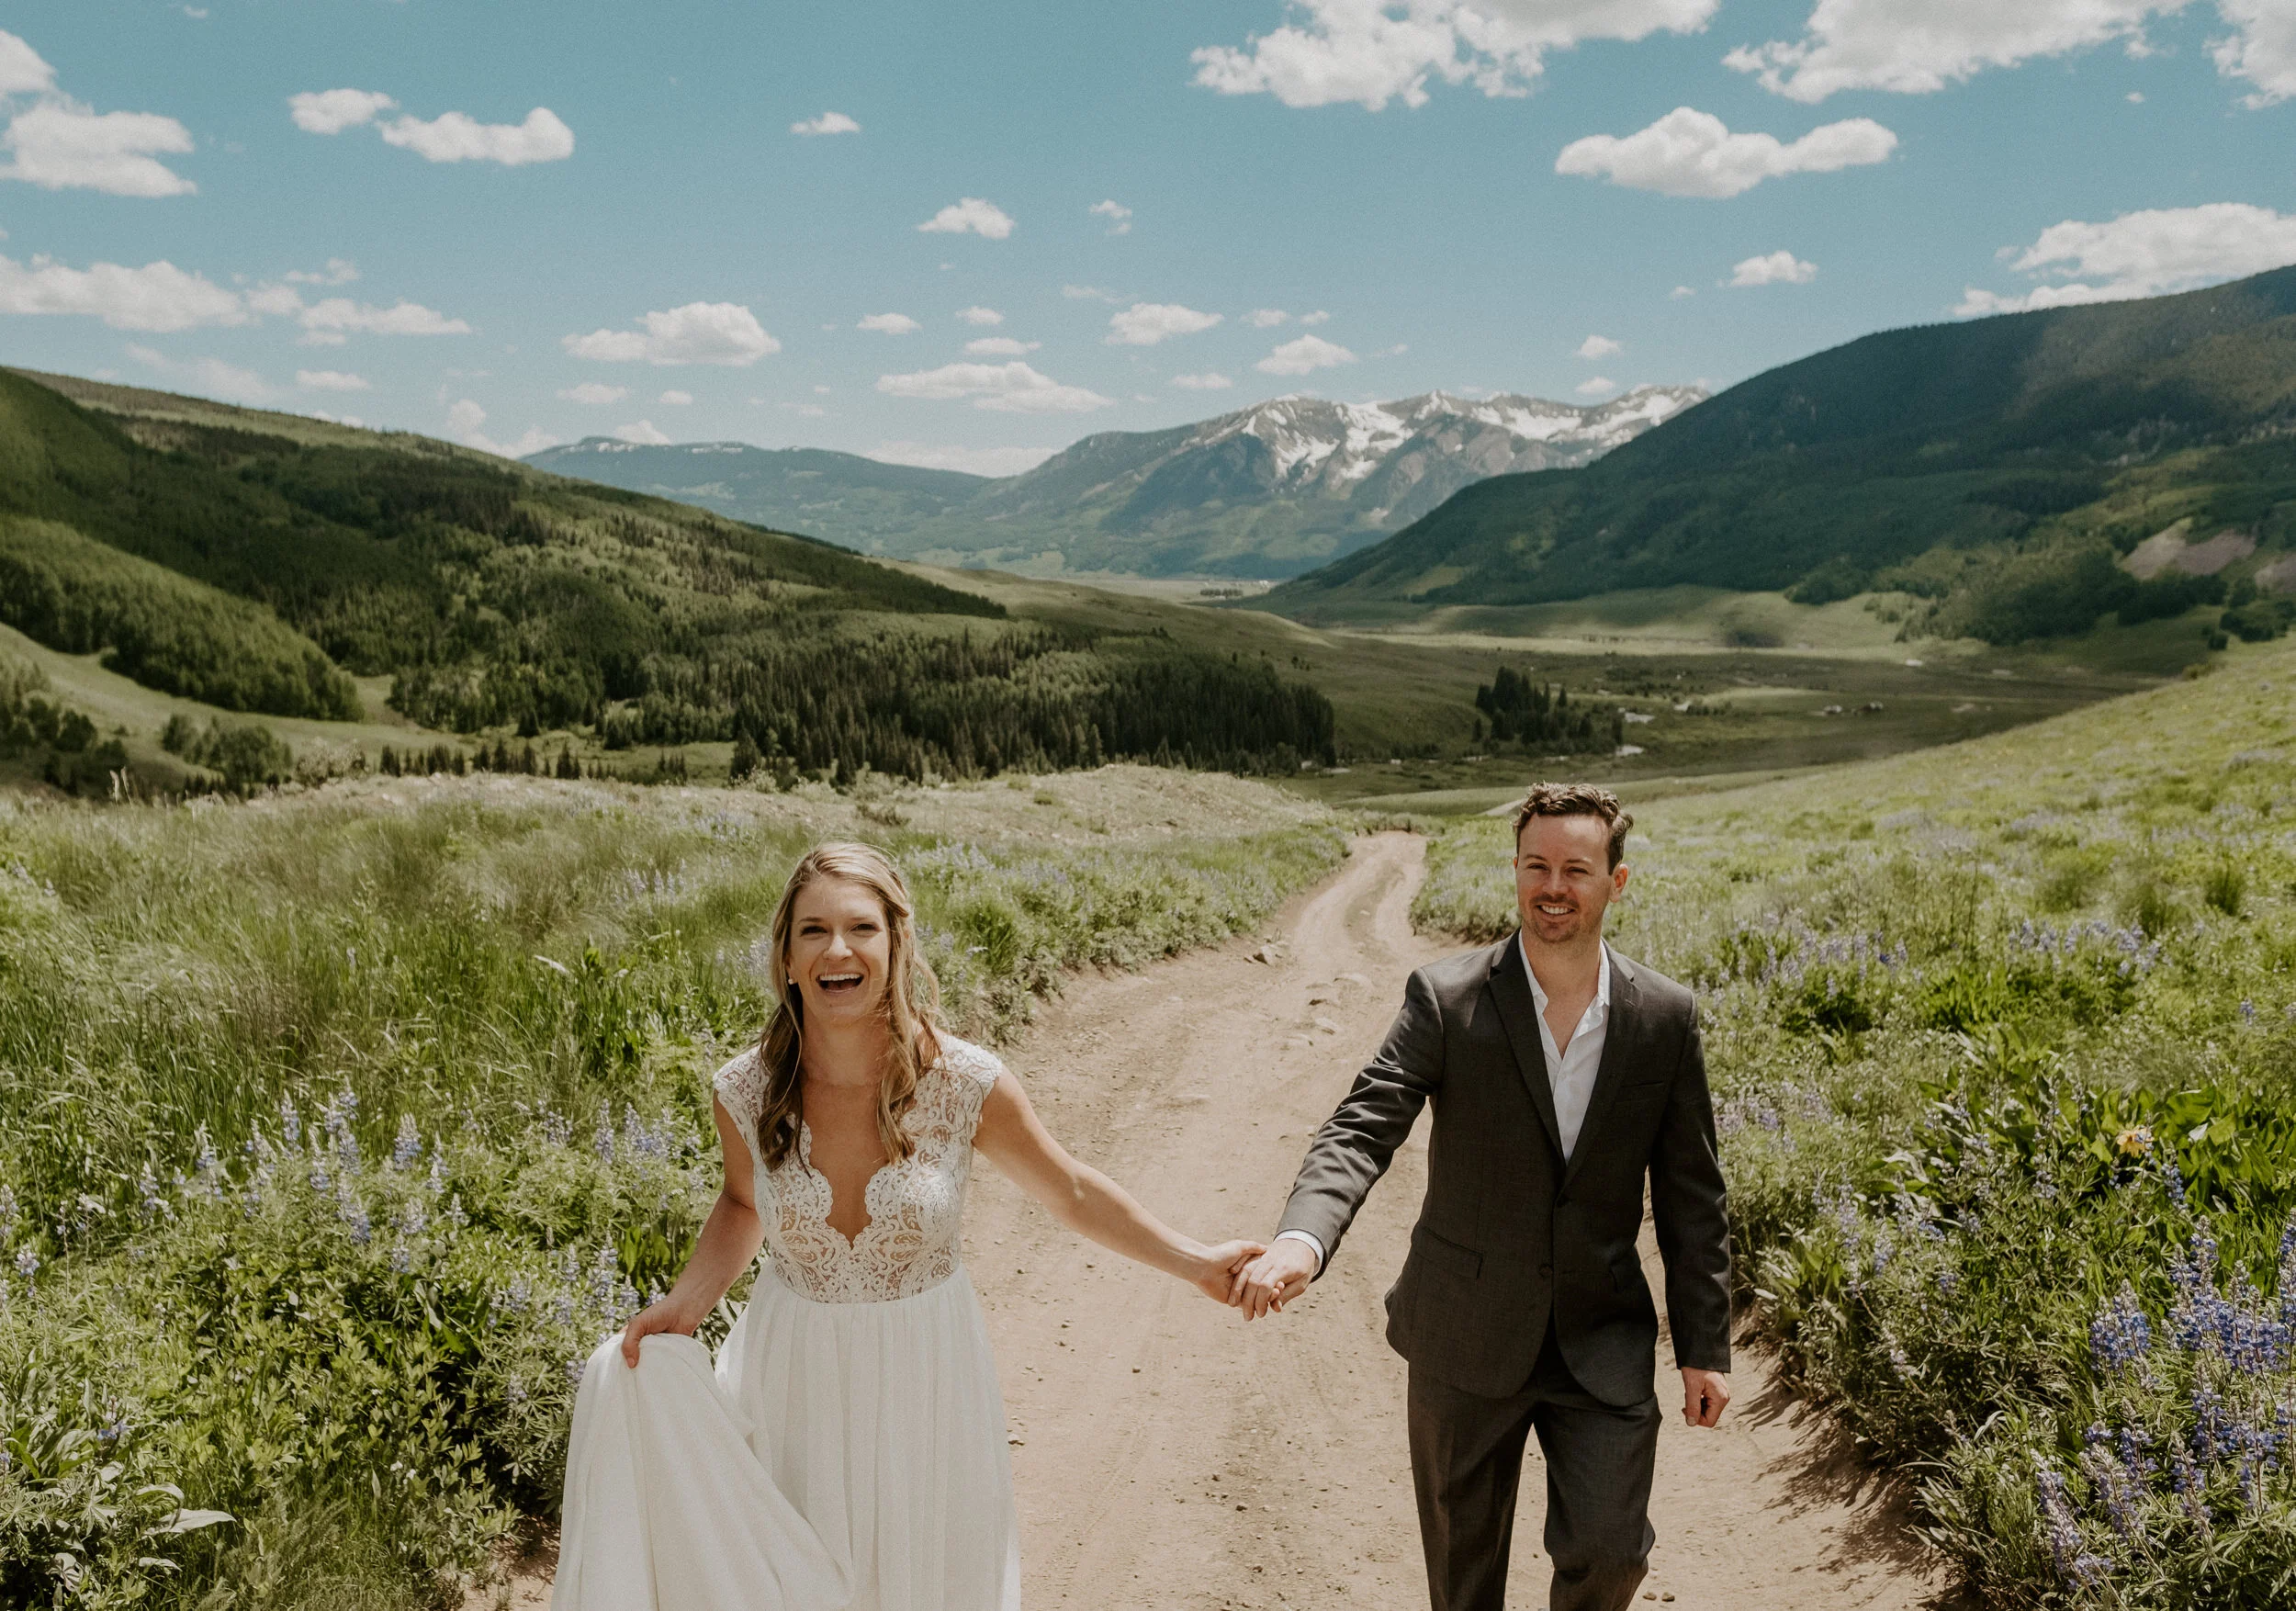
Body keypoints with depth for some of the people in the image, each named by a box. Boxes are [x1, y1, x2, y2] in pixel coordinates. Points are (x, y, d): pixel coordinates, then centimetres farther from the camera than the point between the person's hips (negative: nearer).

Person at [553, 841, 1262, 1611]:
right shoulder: (745, 1092, -14)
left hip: (925, 1370, -1)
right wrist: (685, 1303, -6)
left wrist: (1194, 1260, -8)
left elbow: (1071, 1194, -3)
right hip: (794, 1372, 1)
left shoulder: (964, 1083, -19)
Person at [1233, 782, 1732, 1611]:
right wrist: (1300, 1240, -40)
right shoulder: (1447, 999, -12)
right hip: (1467, 1336, -1)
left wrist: (1705, 1347, 3)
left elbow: (1690, 1195, 2)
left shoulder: (1664, 1016, -4)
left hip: (1604, 1344, 1)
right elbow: (1361, 1130, -21)